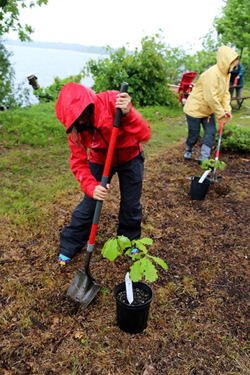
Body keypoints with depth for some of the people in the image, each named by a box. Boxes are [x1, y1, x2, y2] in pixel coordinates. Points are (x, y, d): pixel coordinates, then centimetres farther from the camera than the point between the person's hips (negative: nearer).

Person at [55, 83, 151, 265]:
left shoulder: (113, 101, -32)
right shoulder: (76, 128, -21)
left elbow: (144, 135, -37)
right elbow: (79, 163, -20)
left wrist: (128, 114, -55)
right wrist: (92, 187, -37)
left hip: (130, 157, -1)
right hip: (100, 161, 1)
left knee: (131, 205, 5)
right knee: (88, 205, -1)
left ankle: (129, 241, 35)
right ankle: (68, 246, 21)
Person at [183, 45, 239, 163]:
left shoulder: (226, 74, 3)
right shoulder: (212, 73, -26)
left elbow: (226, 93, 7)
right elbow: (210, 97, -28)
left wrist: (227, 109, -7)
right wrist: (220, 112, -19)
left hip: (208, 110, 8)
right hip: (195, 109, -8)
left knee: (211, 132, 1)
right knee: (194, 134, 5)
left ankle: (204, 157, 8)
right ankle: (188, 150, 33)